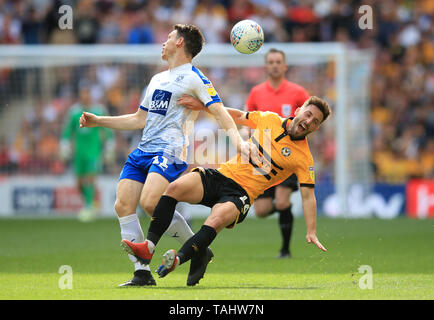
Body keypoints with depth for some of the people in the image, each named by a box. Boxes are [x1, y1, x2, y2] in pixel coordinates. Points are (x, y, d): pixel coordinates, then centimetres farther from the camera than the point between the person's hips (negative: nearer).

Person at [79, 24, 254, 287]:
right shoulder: (157, 79, 25)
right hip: (143, 151, 8)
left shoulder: (193, 78, 1)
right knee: (123, 206, -8)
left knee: (150, 202, -26)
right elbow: (139, 120, 32)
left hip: (170, 152, -8)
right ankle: (142, 273, -5)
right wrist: (98, 121, 30)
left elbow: (219, 111, -8)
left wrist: (238, 140, -24)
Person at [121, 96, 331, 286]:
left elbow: (308, 196, -2)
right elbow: (238, 116, 25)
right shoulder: (269, 119, 10)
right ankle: (148, 248, -26)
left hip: (241, 193, -4)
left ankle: (178, 259, -46)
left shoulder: (303, 157, -1)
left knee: (217, 220, -36)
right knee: (175, 188, -23)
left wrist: (311, 232, -10)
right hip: (222, 174, 4)